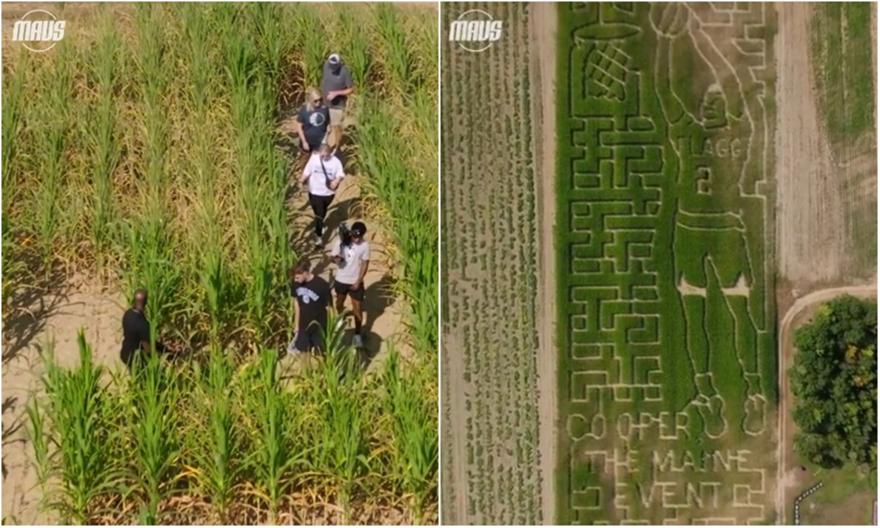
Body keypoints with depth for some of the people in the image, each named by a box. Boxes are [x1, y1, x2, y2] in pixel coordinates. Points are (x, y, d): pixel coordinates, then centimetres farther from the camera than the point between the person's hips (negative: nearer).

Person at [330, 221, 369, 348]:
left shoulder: (365, 245, -15)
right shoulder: (341, 242, -15)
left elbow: (365, 264, -8)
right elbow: (333, 255, -7)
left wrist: (358, 281, -12)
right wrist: (336, 259, -32)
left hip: (356, 282, -2)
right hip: (341, 280, 2)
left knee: (358, 309, 1)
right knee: (339, 304, 23)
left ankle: (357, 334, 18)